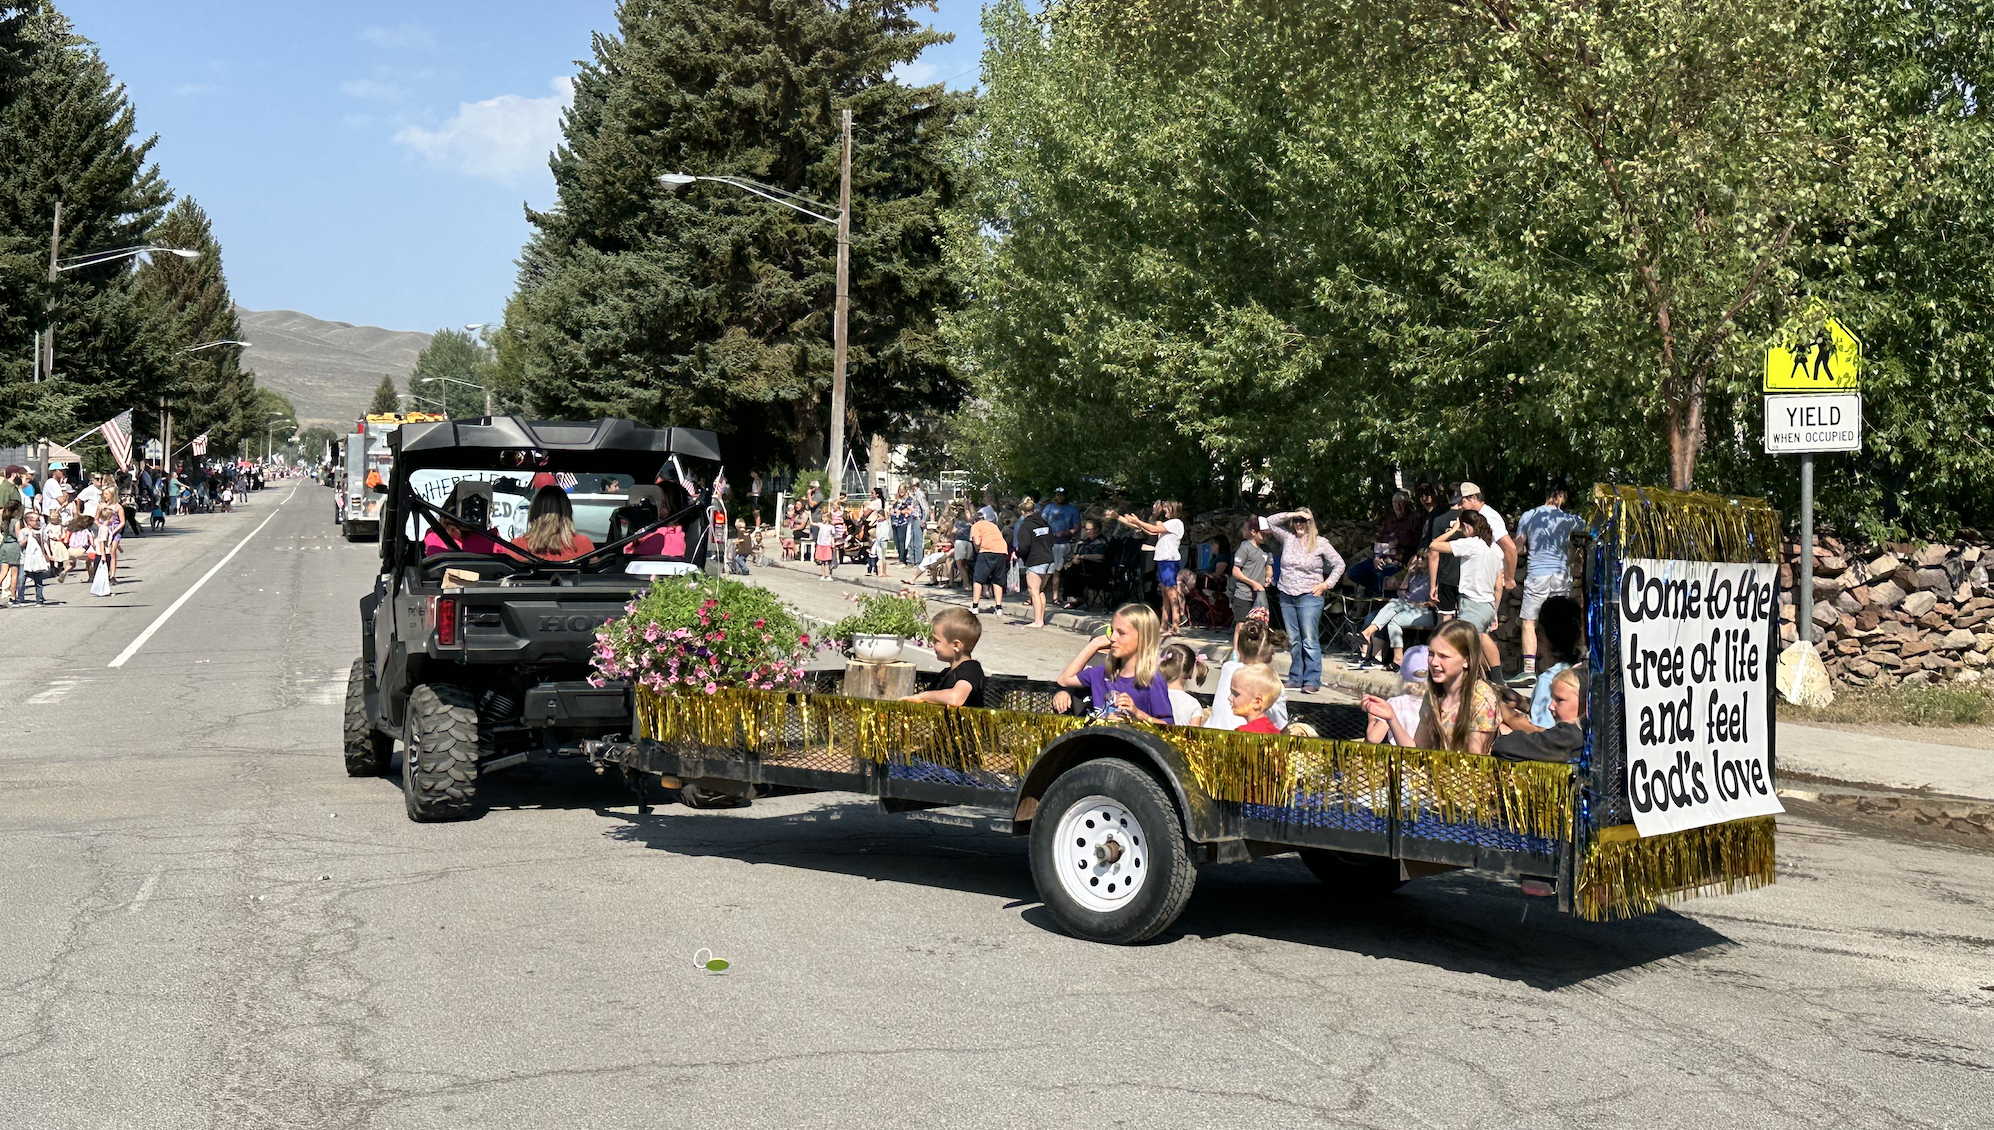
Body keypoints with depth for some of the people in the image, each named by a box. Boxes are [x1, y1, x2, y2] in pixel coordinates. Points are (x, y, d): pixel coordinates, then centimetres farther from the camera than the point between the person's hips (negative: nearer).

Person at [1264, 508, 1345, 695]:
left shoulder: (1320, 543, -1)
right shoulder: (1288, 538, 9)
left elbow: (1339, 565, 4)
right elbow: (1271, 522, 11)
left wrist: (1326, 584, -5)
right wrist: (1291, 514, 0)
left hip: (1309, 597, -5)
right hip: (1287, 596, 5)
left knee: (1309, 640, -9)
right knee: (1293, 640, 8)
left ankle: (1312, 680, -8)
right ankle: (1295, 677, 14)